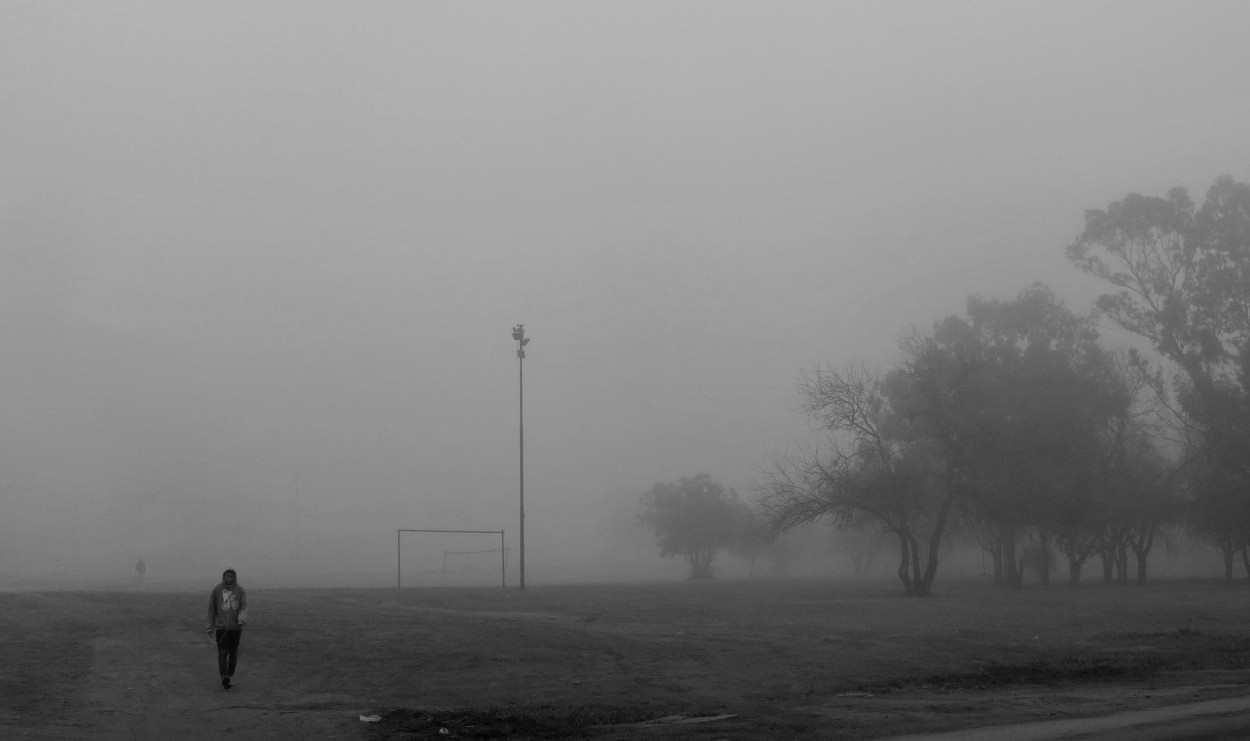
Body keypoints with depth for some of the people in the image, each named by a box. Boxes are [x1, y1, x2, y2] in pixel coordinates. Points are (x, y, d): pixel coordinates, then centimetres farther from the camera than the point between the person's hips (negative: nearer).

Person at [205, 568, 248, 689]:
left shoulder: (240, 590, 0)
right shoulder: (217, 590, -1)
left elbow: (244, 606, -8)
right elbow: (211, 608, 6)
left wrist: (242, 619, -28)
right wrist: (210, 626, 7)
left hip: (235, 627, 1)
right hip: (220, 627, -1)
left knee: (233, 653, 8)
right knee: (222, 653, -11)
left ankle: (229, 676, 23)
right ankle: (224, 678, -19)